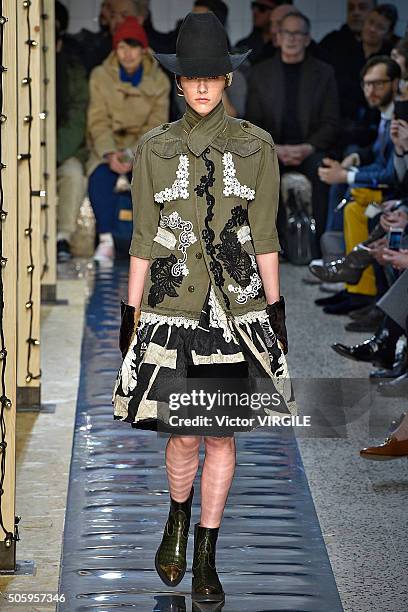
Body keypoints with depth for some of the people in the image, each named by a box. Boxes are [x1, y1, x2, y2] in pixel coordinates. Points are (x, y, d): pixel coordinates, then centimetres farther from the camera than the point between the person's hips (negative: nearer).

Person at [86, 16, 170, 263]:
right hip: (108, 147, 0)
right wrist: (110, 154, -22)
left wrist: (132, 155, -20)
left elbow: (156, 127, -4)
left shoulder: (158, 81, 0)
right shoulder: (101, 76, 0)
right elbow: (98, 122, -5)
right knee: (100, 177, -32)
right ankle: (106, 241, -28)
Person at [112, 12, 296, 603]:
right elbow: (144, 241, 6)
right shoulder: (154, 150, 3)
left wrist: (276, 312, 4)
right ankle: (177, 520, 29)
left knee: (222, 436, 2)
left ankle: (206, 556, 15)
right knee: (184, 434, -1)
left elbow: (264, 238, 5)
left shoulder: (256, 147, 2)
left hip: (237, 310, 0)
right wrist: (130, 314, 5)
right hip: (173, 307, 0)